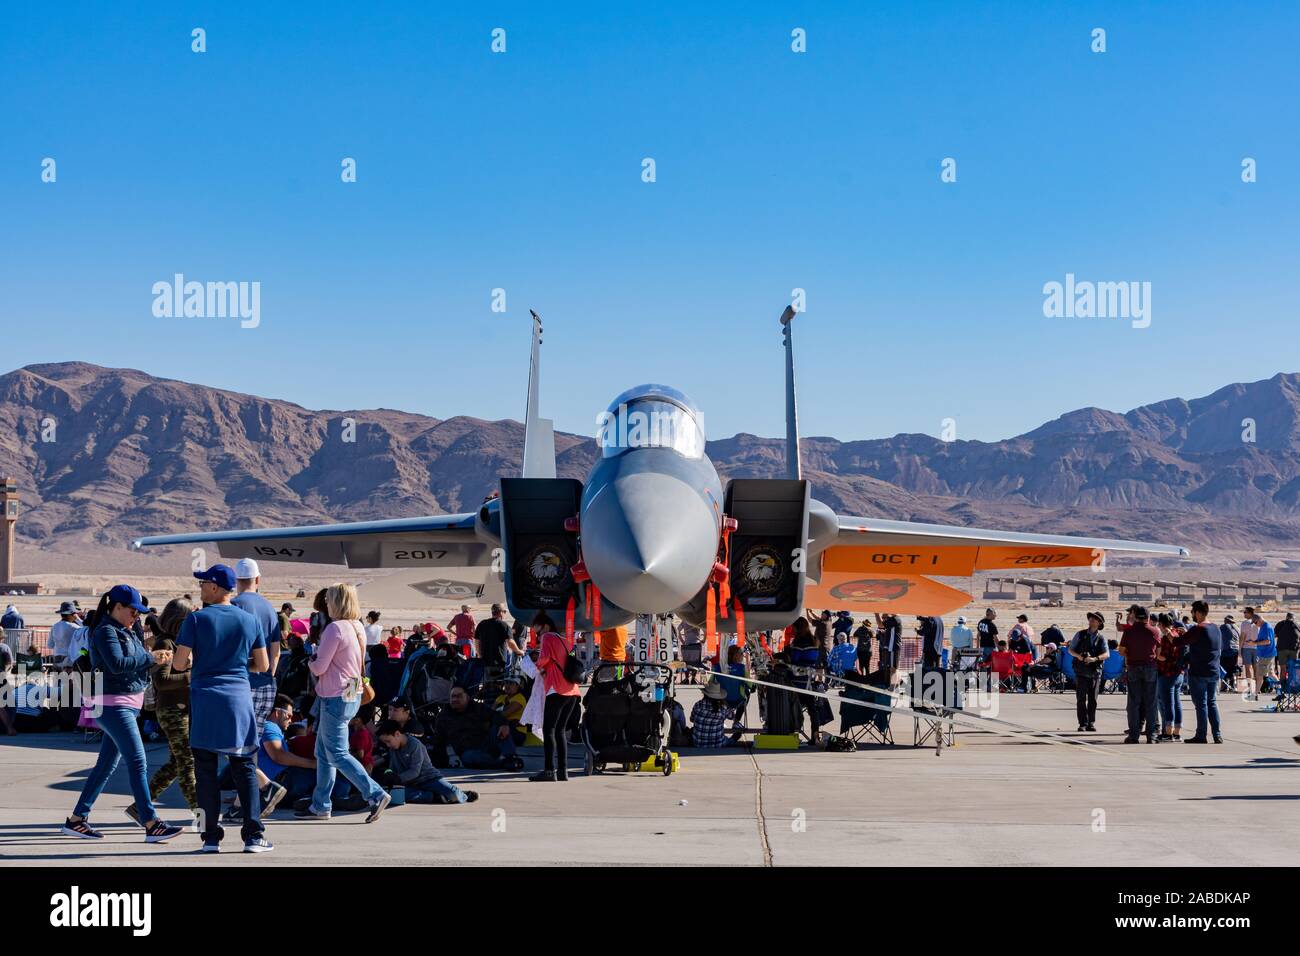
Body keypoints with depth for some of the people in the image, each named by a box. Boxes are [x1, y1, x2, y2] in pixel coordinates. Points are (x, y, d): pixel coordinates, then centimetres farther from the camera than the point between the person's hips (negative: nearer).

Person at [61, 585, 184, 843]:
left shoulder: (125, 632, 18)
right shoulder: (106, 631, -10)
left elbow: (134, 663, 19)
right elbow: (117, 664, -23)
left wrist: (153, 658, 1)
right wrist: (150, 658, -18)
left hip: (127, 705, 10)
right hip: (114, 704, -10)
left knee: (107, 764, 11)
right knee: (138, 763, -12)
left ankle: (77, 819, 18)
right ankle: (151, 824, -14)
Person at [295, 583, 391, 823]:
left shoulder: (335, 628, -18)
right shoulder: (357, 627, 9)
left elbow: (319, 667, -16)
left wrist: (310, 662, 6)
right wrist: (318, 661, 9)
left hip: (336, 698, -9)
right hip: (353, 694, 9)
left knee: (338, 754, -5)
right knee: (323, 752, 16)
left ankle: (376, 795, -11)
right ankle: (320, 805, 20)